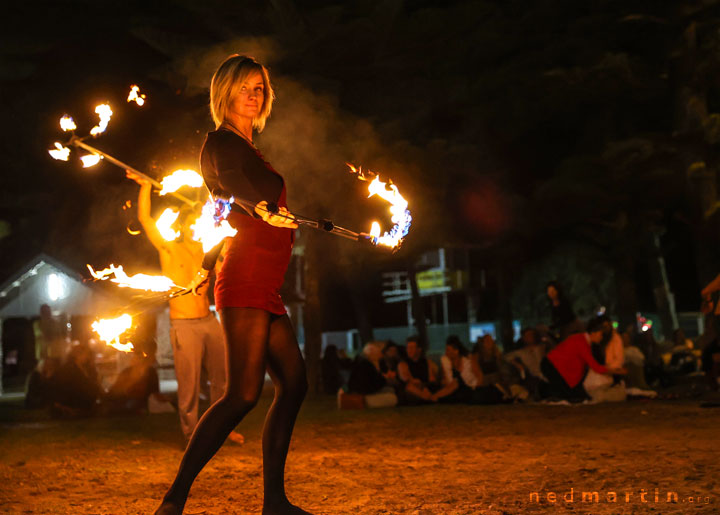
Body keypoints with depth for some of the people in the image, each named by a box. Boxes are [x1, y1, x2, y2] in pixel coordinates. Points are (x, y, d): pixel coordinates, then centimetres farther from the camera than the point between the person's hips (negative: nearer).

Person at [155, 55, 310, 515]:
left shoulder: (248, 149, 22)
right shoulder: (222, 142, -6)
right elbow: (232, 181, -29)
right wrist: (266, 211, -49)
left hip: (266, 287, 10)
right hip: (246, 281, -10)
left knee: (294, 383, 5)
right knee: (244, 393, -17)